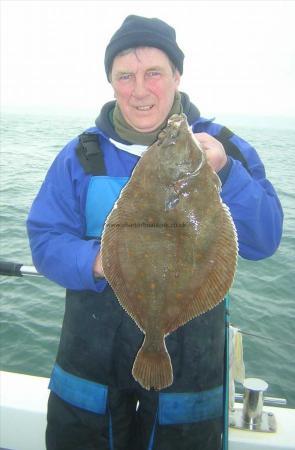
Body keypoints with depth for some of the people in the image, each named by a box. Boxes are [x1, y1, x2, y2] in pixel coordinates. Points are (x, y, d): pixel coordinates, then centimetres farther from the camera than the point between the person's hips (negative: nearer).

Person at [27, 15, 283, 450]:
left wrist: (225, 174, -27)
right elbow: (44, 239, -5)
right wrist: (96, 262, -25)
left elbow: (264, 242, -11)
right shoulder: (82, 154, -3)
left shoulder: (223, 148, -4)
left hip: (189, 361, 0)